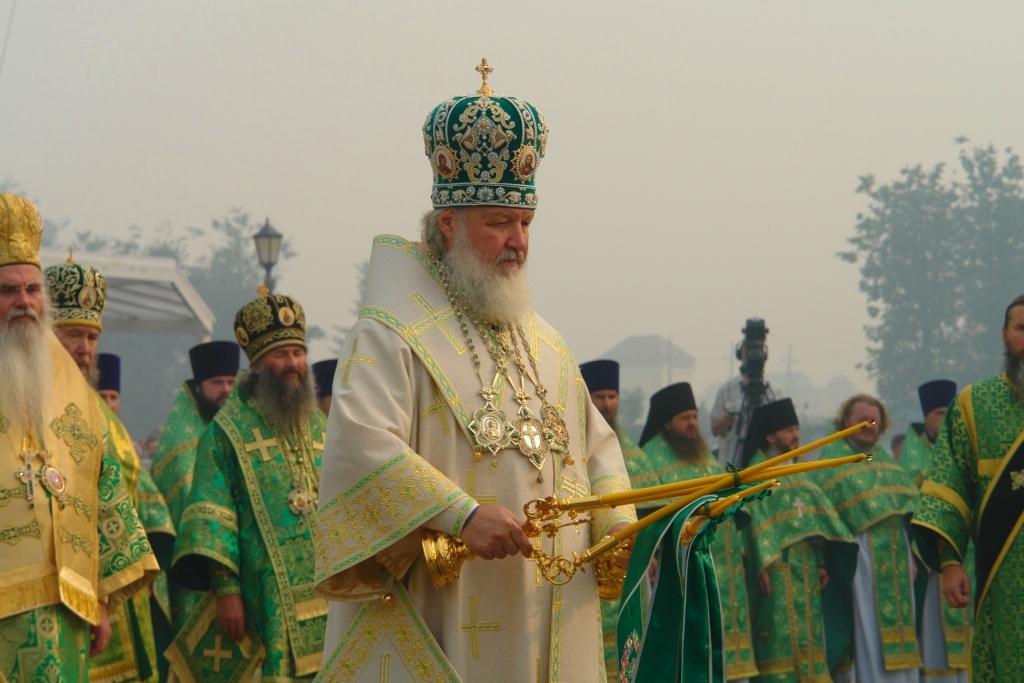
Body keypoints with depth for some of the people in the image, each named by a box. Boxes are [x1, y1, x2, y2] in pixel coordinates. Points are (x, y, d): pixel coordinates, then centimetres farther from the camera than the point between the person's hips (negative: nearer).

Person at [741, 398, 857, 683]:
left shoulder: (798, 470, 19)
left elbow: (815, 517, 18)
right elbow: (756, 518, -12)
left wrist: (821, 562, 10)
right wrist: (763, 564, -20)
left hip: (805, 564, 7)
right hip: (778, 565, -7)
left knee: (807, 632, 7)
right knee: (780, 633, -10)